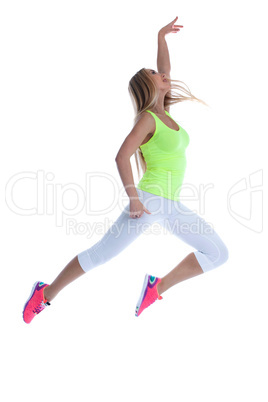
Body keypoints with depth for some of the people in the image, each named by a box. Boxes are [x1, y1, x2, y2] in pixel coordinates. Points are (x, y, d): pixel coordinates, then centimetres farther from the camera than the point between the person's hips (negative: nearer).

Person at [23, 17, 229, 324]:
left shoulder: (162, 112, 14)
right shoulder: (147, 117, -6)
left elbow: (165, 70, 26)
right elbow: (122, 156, -16)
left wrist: (161, 36, 28)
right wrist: (132, 198, -19)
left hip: (170, 205, 8)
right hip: (149, 199, -7)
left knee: (218, 253, 1)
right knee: (100, 254, -5)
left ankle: (158, 287, 3)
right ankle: (46, 293, 11)